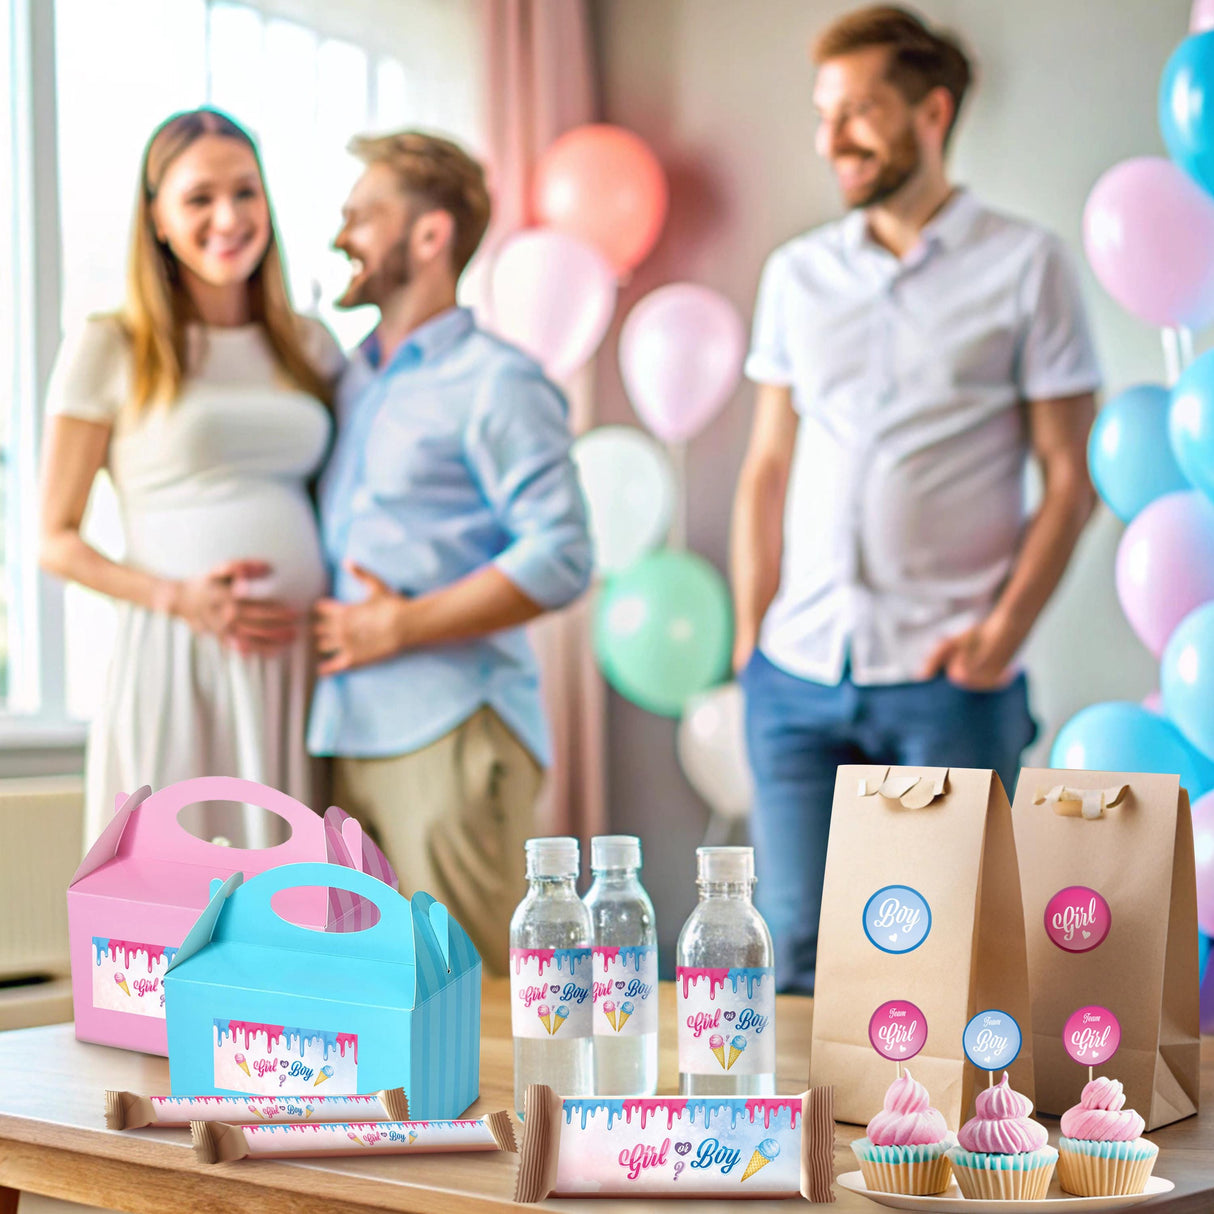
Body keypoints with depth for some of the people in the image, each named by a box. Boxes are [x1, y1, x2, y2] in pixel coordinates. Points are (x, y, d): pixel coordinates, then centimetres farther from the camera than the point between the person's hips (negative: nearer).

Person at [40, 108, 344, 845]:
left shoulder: (311, 348, 16)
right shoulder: (109, 350, 3)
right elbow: (57, 540, 1)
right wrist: (178, 598, -14)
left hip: (301, 664, 4)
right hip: (175, 664, -4)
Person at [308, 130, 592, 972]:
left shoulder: (494, 382, -4)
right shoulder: (351, 383, 20)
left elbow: (562, 557, -13)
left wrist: (401, 627, -15)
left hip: (450, 734, -7)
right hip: (350, 733, 7)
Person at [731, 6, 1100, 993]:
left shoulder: (1024, 265, 1)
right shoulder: (798, 273, 13)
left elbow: (1070, 479, 0)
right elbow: (769, 469, 14)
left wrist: (1004, 633, -12)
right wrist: (751, 639, 5)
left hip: (946, 682, -3)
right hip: (798, 677, 3)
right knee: (801, 955, 5)